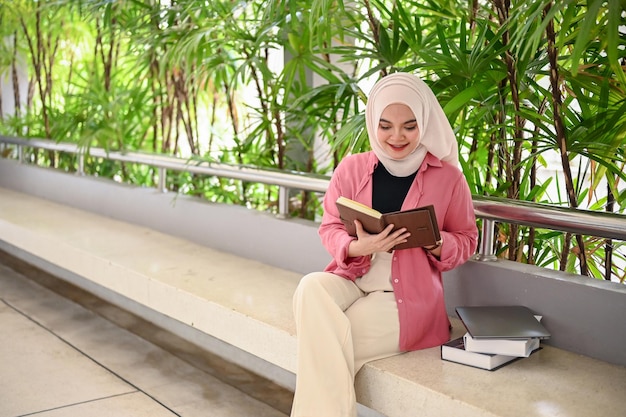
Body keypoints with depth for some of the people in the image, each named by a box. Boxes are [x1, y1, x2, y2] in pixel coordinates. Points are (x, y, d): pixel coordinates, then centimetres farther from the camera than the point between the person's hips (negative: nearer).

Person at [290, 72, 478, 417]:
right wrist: (359, 247, -19)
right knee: (311, 288, -31)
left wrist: (436, 243, -17)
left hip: (407, 296, -2)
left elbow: (466, 240, 6)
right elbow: (330, 229, 4)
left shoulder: (447, 176, -2)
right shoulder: (352, 168, 1)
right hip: (352, 279, 3)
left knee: (323, 345, -25)